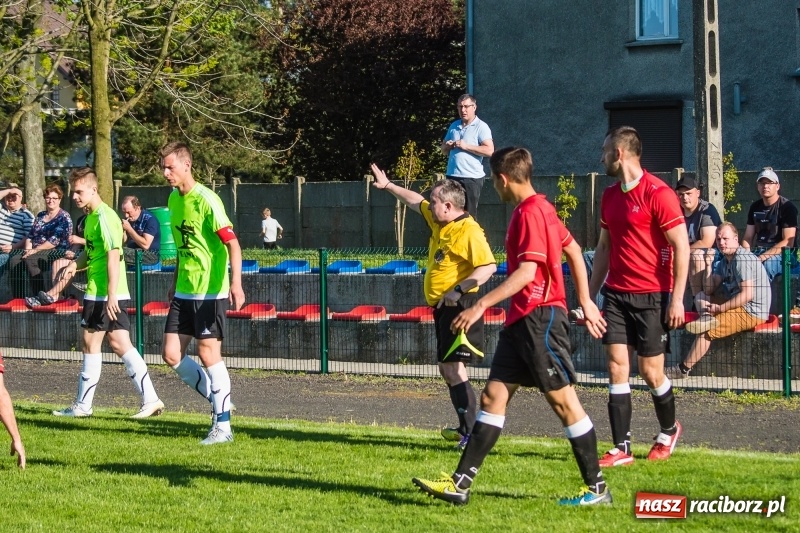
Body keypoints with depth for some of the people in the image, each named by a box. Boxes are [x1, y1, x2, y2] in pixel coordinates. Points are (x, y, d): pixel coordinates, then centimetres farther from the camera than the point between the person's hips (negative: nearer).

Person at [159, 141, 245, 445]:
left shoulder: (206, 200, -15)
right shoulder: (174, 199, 10)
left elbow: (232, 243, -20)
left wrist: (236, 283, -31)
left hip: (209, 291, -8)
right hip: (183, 292, 8)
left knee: (208, 354, -5)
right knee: (172, 355, 4)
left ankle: (223, 425, 3)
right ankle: (217, 400, 20)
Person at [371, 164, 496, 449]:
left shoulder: (469, 231, -18)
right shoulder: (438, 221, 11)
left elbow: (488, 266, -27)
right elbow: (415, 201, 30)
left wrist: (458, 290, -29)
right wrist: (387, 186, 37)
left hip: (459, 306, -10)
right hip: (442, 307, 10)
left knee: (453, 368, -16)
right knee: (447, 369, 15)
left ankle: (472, 433, -18)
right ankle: (465, 428, 24)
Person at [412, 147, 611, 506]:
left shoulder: (531, 212, -14)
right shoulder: (537, 209, 15)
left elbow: (527, 271, -22)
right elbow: (573, 250, 22)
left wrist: (481, 305, -23)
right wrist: (586, 302, 24)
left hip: (540, 317, -10)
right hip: (521, 320, 10)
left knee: (563, 400, -3)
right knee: (494, 396, 5)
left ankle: (597, 488, 4)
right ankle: (460, 483, 4)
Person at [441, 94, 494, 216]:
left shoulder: (481, 127, -4)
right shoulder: (453, 126, 15)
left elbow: (489, 150, -15)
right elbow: (443, 148, 24)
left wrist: (466, 146, -16)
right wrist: (447, 146, 0)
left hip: (472, 177, -6)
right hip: (452, 176, 6)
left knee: (469, 214, -3)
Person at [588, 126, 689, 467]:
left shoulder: (658, 193, -12)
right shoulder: (609, 196, 11)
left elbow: (681, 247, -13)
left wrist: (677, 299, -17)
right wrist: (590, 295, 15)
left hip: (651, 296, -6)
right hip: (616, 295, 6)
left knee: (650, 371, 1)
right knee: (617, 366, -2)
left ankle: (669, 430, 28)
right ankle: (621, 448, -1)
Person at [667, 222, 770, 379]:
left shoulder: (742, 260, -16)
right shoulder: (725, 261, 13)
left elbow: (747, 295, -24)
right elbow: (709, 291, 12)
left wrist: (720, 309, -20)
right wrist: (708, 266, -1)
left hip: (752, 312, -10)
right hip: (739, 305, 10)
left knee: (705, 332, -18)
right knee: (701, 297, 15)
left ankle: (683, 369, -11)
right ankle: (708, 319, -16)